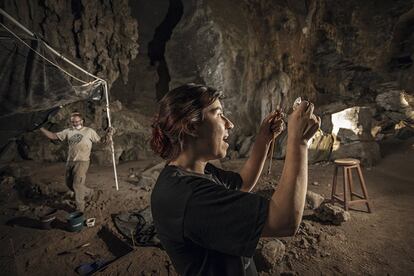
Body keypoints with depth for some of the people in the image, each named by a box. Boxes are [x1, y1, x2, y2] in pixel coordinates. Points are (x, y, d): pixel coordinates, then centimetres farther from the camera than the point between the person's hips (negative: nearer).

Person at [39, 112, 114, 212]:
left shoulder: (89, 131, -1)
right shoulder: (68, 131, 9)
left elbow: (101, 141, -2)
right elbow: (53, 136, 11)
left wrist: (108, 134, -19)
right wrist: (41, 128, 2)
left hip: (82, 162, -6)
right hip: (70, 162, 6)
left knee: (77, 185, -7)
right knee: (69, 184, 15)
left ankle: (80, 208, 9)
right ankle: (88, 192, 38)